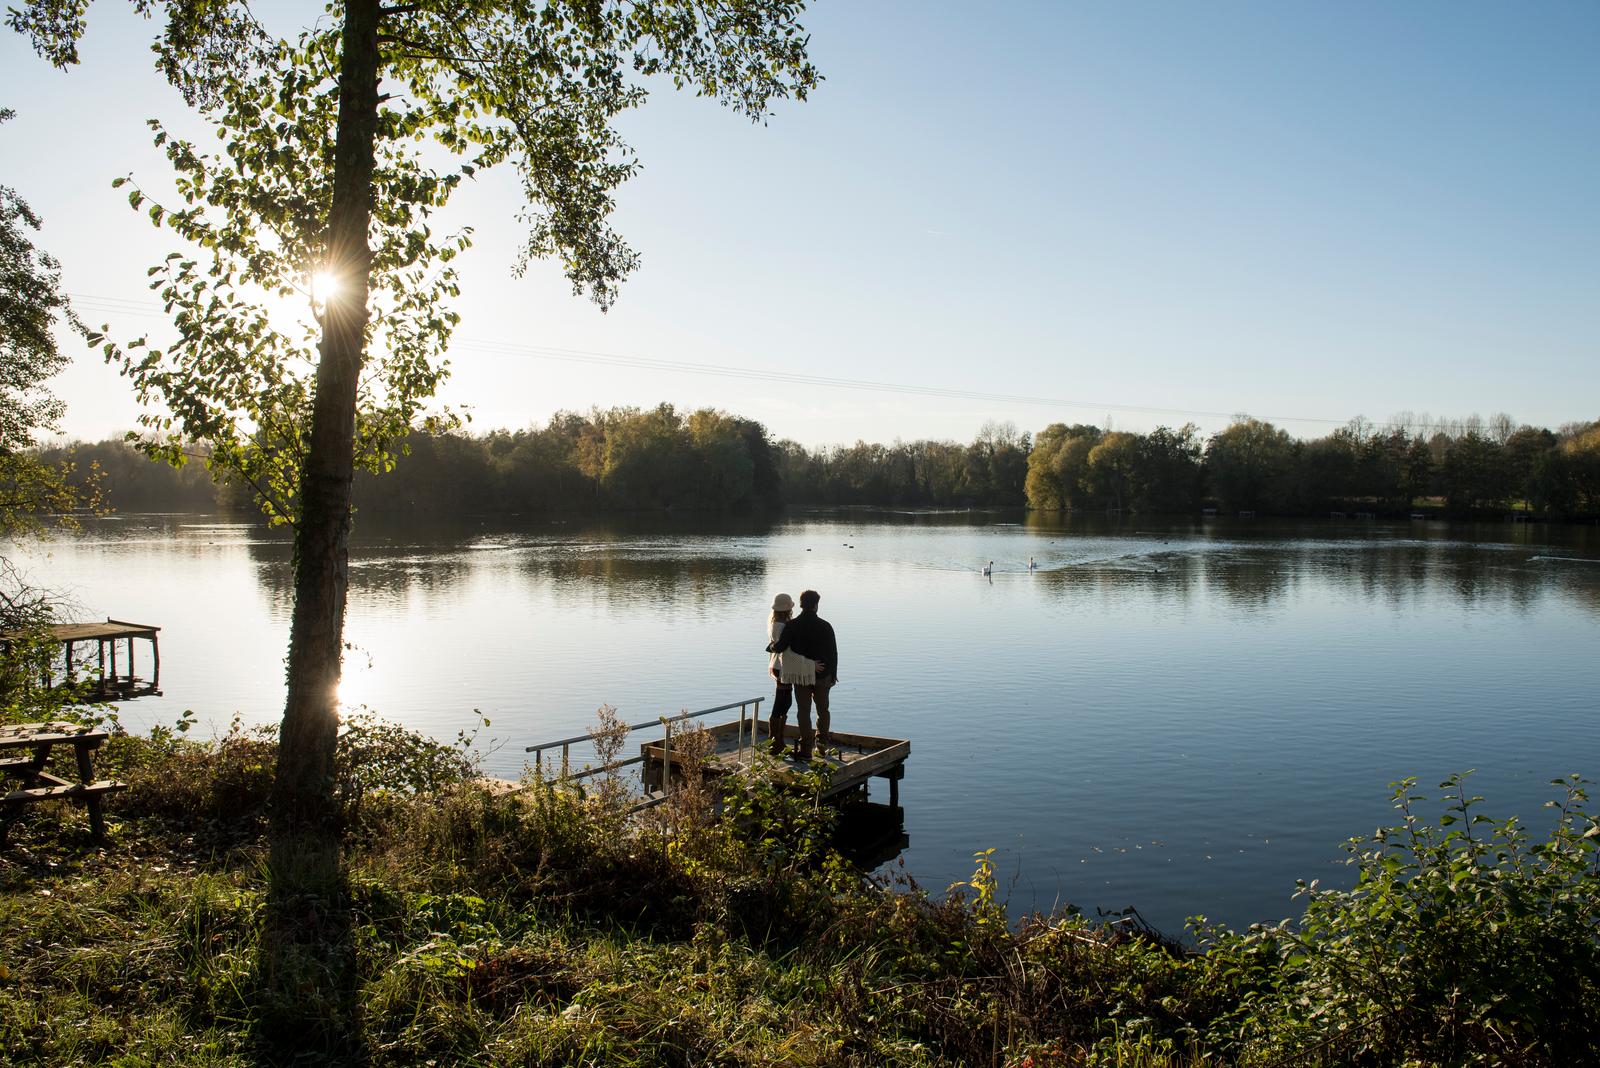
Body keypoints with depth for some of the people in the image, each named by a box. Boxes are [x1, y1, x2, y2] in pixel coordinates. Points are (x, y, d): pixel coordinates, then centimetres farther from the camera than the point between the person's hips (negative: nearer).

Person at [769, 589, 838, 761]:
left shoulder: (792, 625, -9)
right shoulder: (825, 626, -7)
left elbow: (780, 647, -16)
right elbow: (833, 653, -3)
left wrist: (772, 645, 8)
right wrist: (833, 675, 9)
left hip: (800, 676, -1)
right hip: (822, 676, 1)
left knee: (804, 711, 4)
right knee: (823, 709, 21)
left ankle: (806, 749, 3)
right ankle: (822, 738, 32)